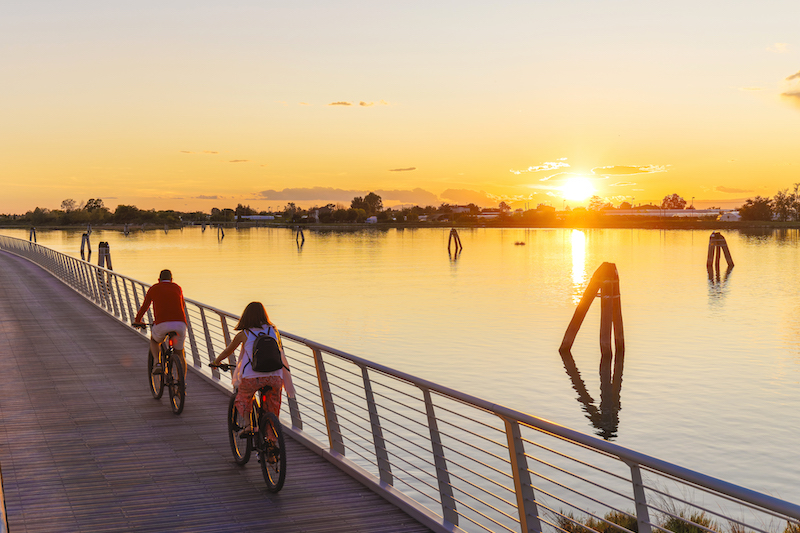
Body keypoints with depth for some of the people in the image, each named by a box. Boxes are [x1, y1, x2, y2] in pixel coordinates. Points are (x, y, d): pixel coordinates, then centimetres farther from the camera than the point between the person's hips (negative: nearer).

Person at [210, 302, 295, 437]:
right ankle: (271, 438, 16)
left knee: (242, 399, 24)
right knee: (272, 407, 22)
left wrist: (216, 362, 38)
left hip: (252, 377, -2)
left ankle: (248, 424, 3)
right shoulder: (273, 331, 13)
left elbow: (227, 351, 19)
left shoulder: (243, 334, 6)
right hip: (274, 377, 2)